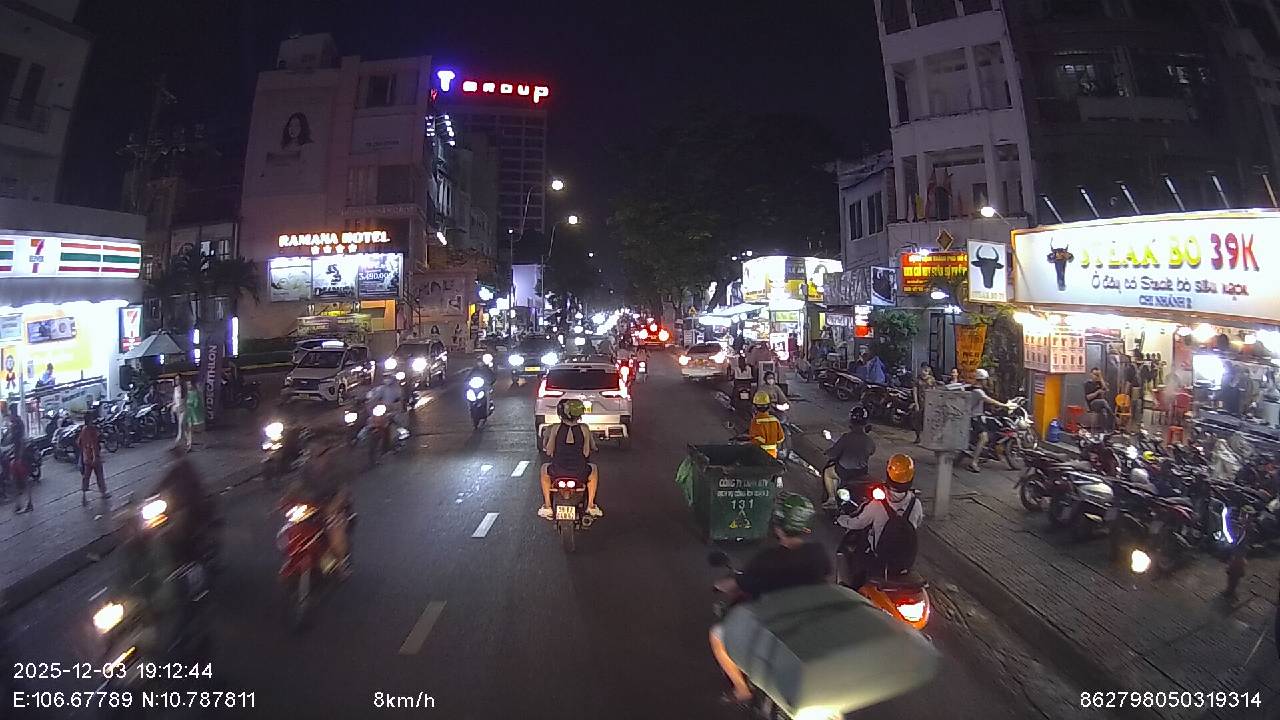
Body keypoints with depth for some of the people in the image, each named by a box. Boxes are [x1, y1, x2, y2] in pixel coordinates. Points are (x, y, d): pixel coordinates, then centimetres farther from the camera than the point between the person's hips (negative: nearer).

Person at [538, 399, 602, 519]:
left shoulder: (555, 428, -8)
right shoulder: (584, 428, -7)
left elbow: (548, 451, -1)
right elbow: (587, 452, 1)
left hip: (557, 472, 0)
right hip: (580, 473, 0)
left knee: (544, 469, 35)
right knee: (593, 469, 34)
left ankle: (547, 506, 33)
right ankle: (591, 506, 32)